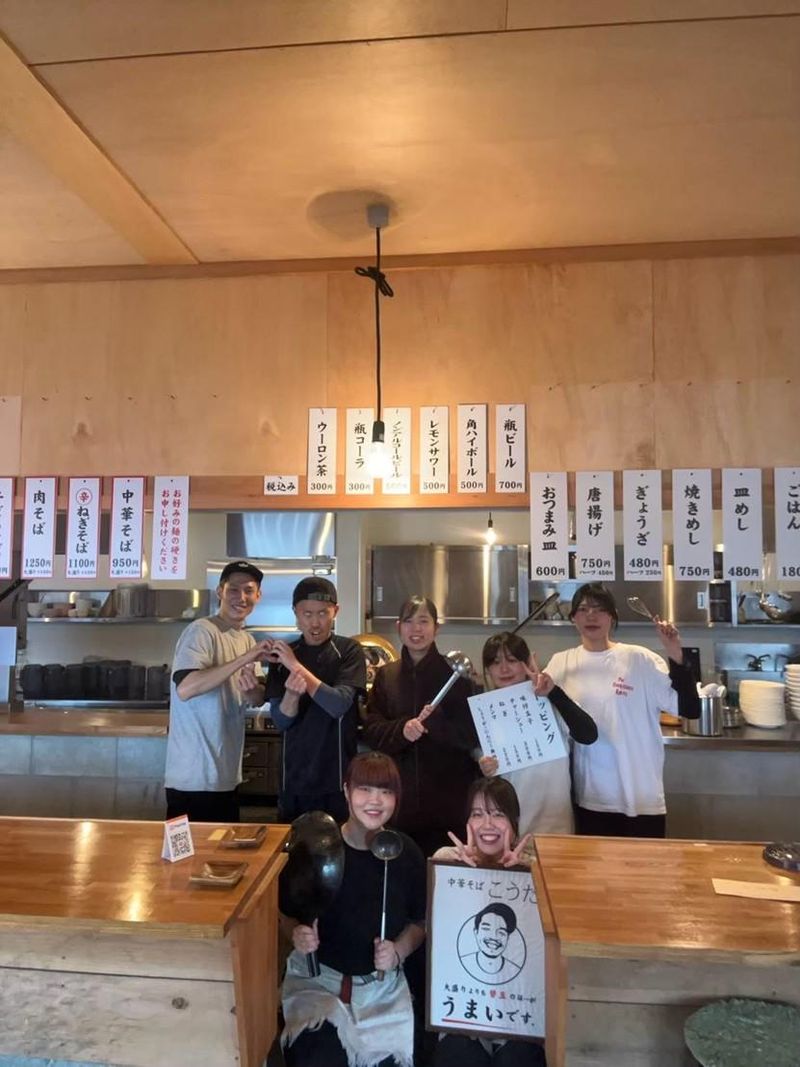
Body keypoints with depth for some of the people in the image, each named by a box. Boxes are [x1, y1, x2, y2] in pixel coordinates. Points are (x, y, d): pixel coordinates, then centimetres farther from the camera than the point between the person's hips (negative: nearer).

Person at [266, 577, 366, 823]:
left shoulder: (348, 650, -5)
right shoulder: (283, 653, 4)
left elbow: (339, 705, -17)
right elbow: (280, 720, -2)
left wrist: (296, 666, -19)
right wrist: (292, 692, -23)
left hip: (336, 781, -3)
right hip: (294, 780, 3)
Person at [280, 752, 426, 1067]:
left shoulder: (407, 854, -9)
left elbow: (420, 921, 6)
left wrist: (398, 952, -12)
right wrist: (297, 933, -19)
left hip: (382, 984, 3)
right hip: (316, 975, -2)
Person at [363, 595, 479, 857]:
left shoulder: (454, 672, -2)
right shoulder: (386, 675, 7)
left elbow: (472, 734, -5)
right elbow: (371, 730, 2)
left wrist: (435, 722, -22)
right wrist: (401, 730, -18)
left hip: (447, 794, -2)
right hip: (399, 793, 2)